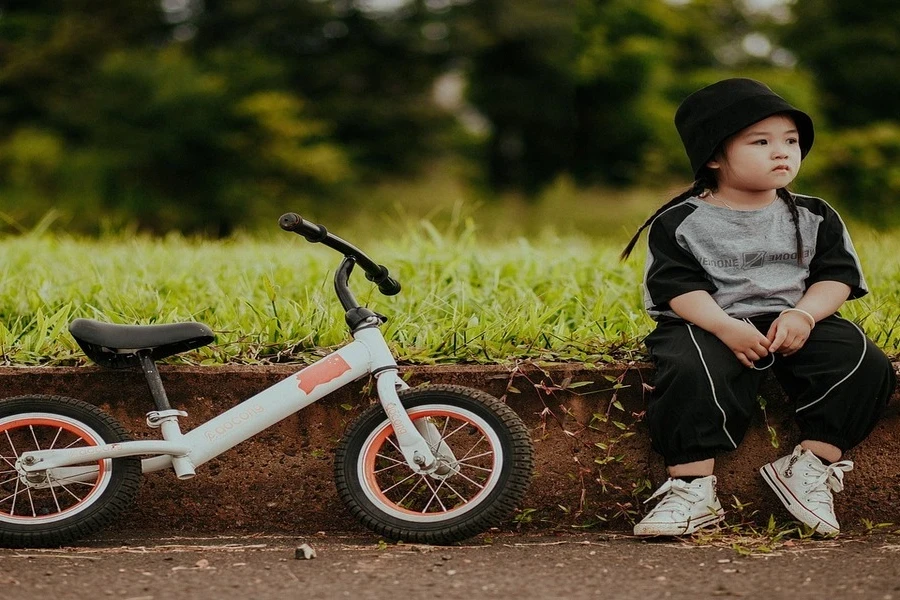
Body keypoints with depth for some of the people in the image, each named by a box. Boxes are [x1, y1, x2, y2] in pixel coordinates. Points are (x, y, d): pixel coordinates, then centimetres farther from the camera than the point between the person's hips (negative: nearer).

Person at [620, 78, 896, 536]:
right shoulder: (679, 222, 1)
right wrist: (726, 327, -24)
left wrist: (803, 314, -16)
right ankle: (691, 488, -30)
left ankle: (809, 467, -14)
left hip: (794, 323, 3)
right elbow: (679, 287, -8)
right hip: (706, 326, -3)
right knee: (691, 373, -36)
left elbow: (837, 275, 5)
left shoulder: (813, 217, 11)